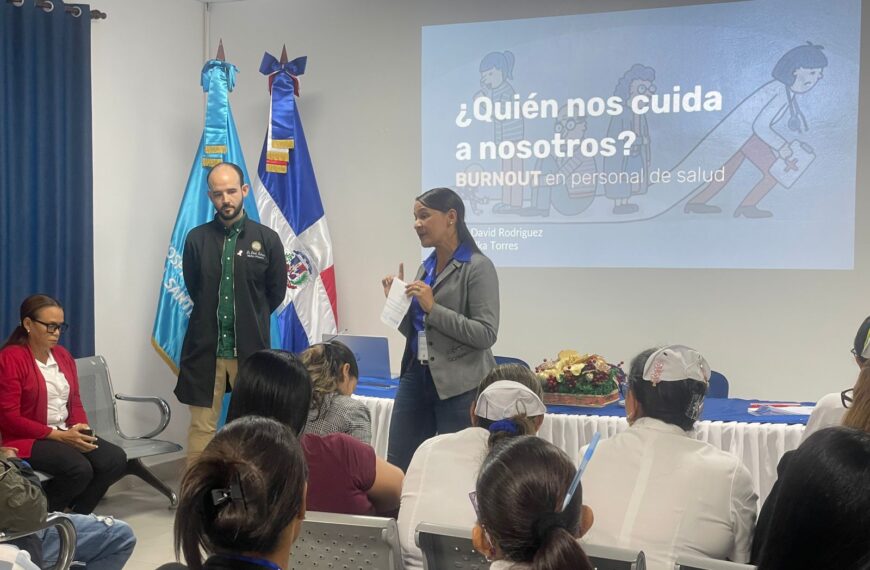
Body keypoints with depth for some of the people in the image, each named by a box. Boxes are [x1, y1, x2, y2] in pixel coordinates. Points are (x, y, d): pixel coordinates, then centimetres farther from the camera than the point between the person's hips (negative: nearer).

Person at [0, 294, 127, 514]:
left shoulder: (63, 355, 13)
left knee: (116, 459, -17)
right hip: (27, 439, -7)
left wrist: (82, 429, -6)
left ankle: (76, 514, 0)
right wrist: (58, 435, -19)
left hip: (67, 435, 7)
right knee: (80, 469, -31)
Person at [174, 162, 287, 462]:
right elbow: (192, 289, 12)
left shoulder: (267, 239, 0)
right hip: (204, 347, 1)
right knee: (201, 426, 4)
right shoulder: (196, 238, 3)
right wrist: (212, 320, 12)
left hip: (251, 347, 0)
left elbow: (277, 292, 8)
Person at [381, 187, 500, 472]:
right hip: (417, 376, 7)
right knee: (396, 465, 9)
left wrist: (433, 308, -21)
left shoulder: (477, 267, -10)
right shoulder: (427, 266, 12)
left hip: (459, 385, -7)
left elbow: (486, 335, -18)